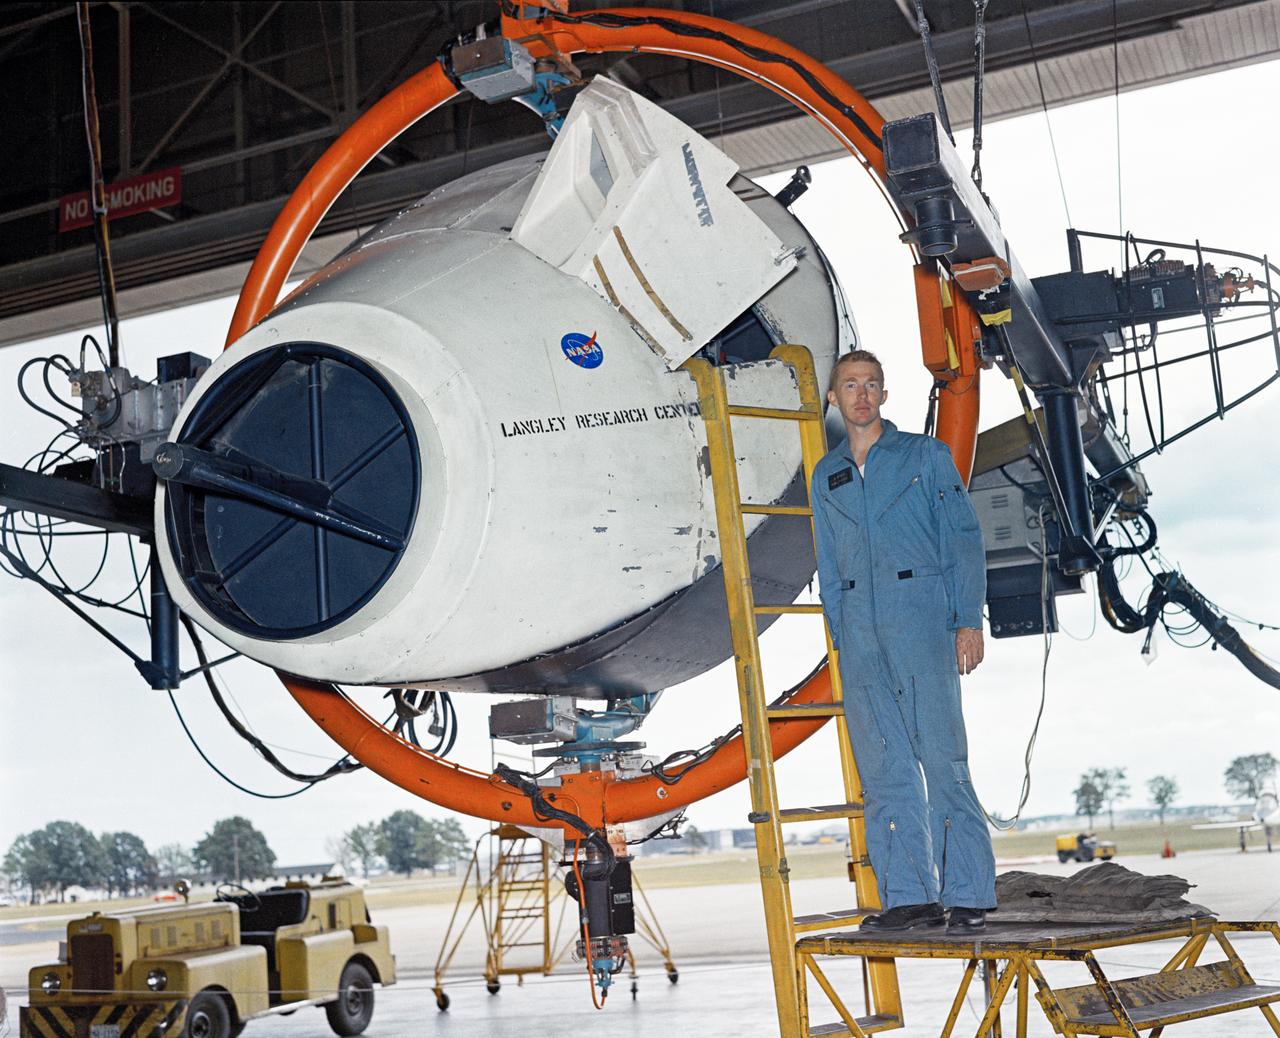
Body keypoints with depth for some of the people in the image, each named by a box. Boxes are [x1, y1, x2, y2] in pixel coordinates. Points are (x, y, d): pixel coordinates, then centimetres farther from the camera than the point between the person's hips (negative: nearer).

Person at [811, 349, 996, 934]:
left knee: (941, 754, -9)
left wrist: (968, 620, -7)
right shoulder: (826, 476, 19)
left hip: (919, 612, -4)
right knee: (881, 765, 0)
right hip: (858, 625, 4)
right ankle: (909, 896, 4)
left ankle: (968, 896, -4)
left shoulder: (925, 455, 9)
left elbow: (963, 540, 3)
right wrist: (840, 639, 13)